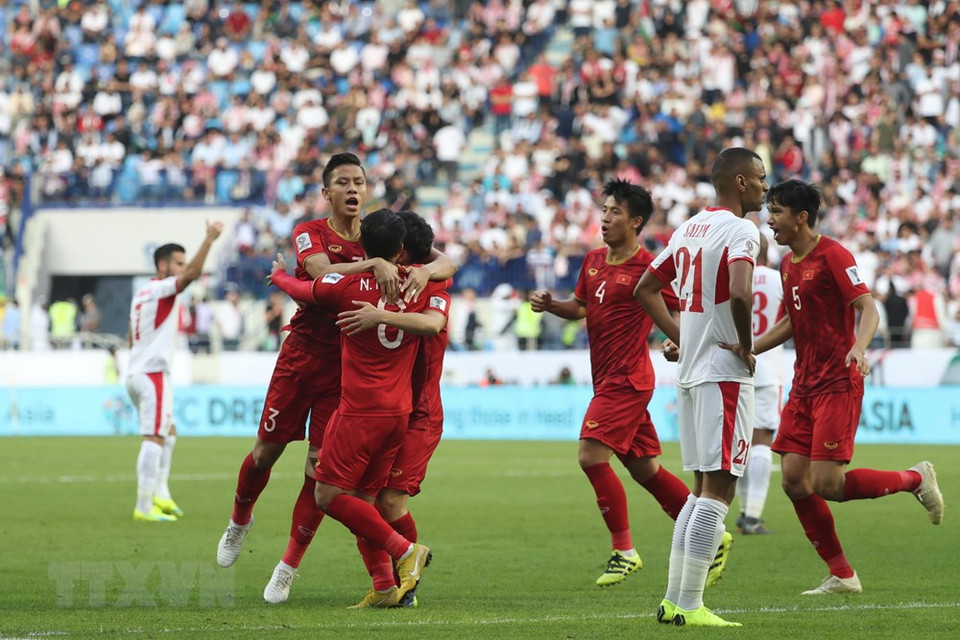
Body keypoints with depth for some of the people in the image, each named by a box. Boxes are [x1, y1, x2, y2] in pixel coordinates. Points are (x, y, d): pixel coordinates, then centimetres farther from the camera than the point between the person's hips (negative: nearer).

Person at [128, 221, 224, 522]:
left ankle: (160, 493, 16)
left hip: (136, 372, 10)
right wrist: (209, 239, -24)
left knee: (168, 432, 20)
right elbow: (193, 273, -26)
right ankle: (144, 506, -16)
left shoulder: (141, 294, 17)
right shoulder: (161, 289, -10)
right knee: (154, 438, -12)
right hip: (153, 374, -10)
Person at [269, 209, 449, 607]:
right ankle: (387, 586, 2)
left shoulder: (350, 284, -5)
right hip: (399, 410, 6)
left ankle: (405, 551, -13)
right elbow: (434, 322, -12)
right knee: (362, 499, 11)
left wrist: (278, 275, 32)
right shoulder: (426, 283, 4)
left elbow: (299, 290, 9)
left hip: (360, 410, -6)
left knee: (329, 495, -4)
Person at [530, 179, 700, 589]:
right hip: (607, 380, 9)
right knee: (645, 468, 12)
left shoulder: (648, 268, -11)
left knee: (592, 455, -16)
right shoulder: (593, 261, 12)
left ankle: (624, 551, -7)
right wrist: (550, 305, 5)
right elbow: (580, 307, 25)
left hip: (626, 380, -9)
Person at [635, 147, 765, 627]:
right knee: (718, 488, -6)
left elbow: (645, 289, 21)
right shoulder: (740, 231, -13)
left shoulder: (689, 228, 14)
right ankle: (690, 606, -8)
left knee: (702, 488, 15)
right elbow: (740, 293, -30)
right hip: (724, 373, -9)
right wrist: (746, 346, -15)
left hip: (690, 372, 9)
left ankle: (673, 600, 15)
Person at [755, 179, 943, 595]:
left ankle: (916, 479, 9)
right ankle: (841, 575, 7)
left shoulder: (832, 256, -11)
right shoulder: (788, 265, 15)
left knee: (827, 484, -15)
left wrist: (859, 347, -37)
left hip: (838, 384, -8)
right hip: (804, 385, 8)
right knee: (794, 480, -1)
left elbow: (867, 308, -18)